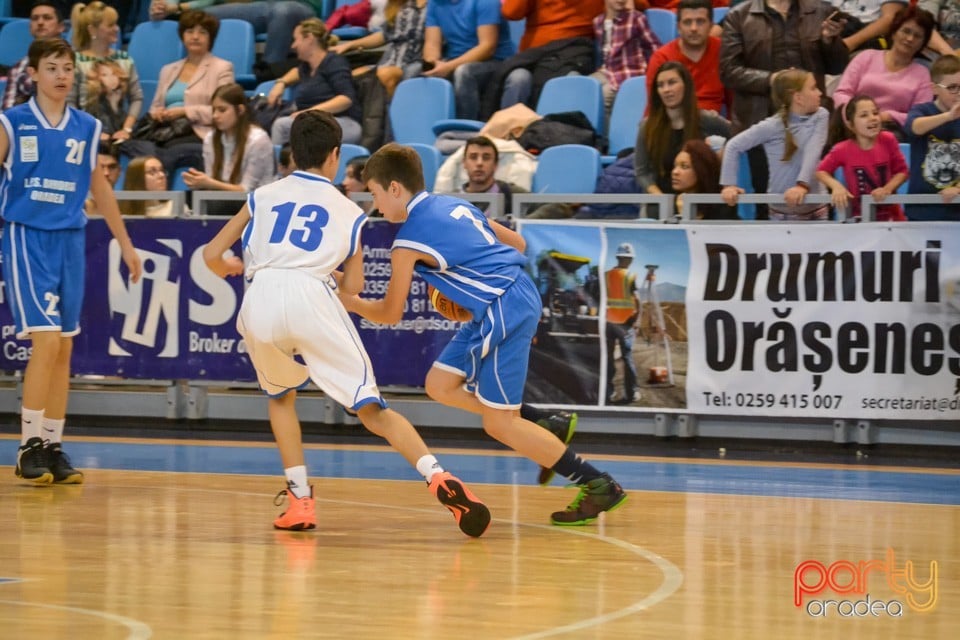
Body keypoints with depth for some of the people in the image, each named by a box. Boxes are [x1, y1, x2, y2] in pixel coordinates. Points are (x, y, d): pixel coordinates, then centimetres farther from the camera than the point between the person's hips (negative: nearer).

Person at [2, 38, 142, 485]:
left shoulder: (87, 128, 9)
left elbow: (99, 187, 20)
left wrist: (125, 243, 21)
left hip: (70, 242, 4)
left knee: (64, 347, 5)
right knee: (46, 339, -15)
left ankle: (53, 447, 12)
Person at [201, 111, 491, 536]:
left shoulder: (264, 196, 25)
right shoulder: (348, 211, 23)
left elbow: (212, 255, 22)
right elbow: (352, 286, 20)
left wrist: (229, 268, 45)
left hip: (260, 298, 1)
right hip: (312, 298, -1)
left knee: (281, 395, 28)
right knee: (370, 408, 2)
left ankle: (300, 501, 16)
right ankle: (438, 478, -17)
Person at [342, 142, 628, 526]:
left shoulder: (408, 242, -9)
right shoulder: (454, 205, 15)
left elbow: (390, 314, 0)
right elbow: (517, 243, 22)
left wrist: (350, 301, 15)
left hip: (503, 312, -9)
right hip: (521, 296, 9)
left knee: (498, 424, -3)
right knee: (440, 384, 14)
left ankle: (600, 486, -2)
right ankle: (545, 430, 13)